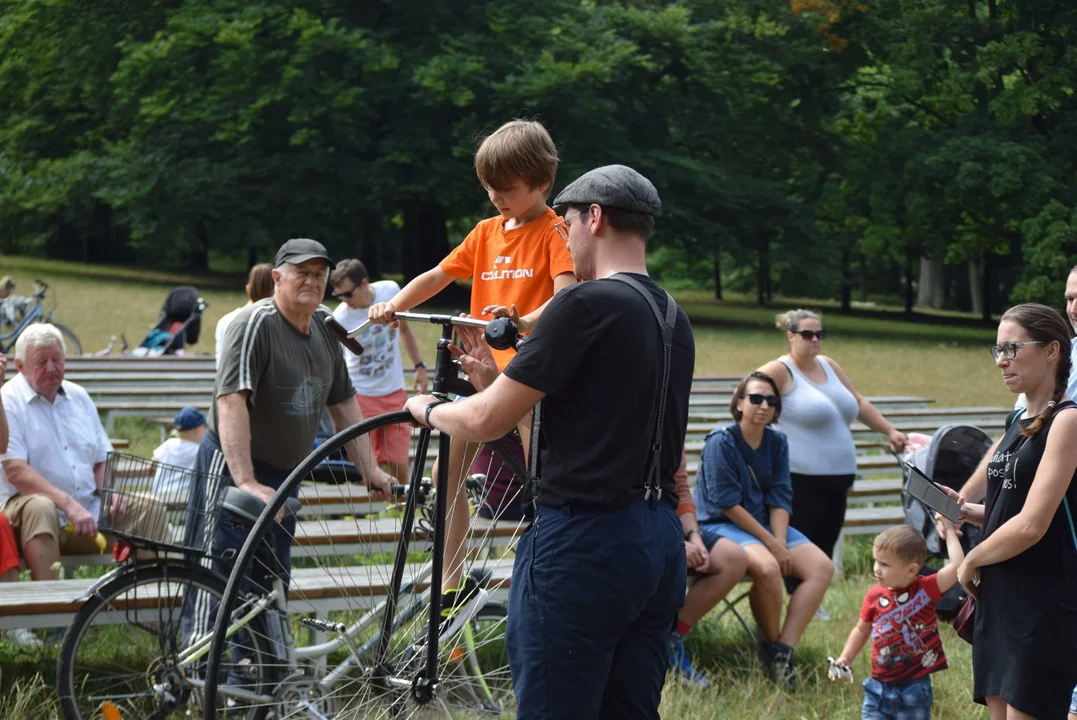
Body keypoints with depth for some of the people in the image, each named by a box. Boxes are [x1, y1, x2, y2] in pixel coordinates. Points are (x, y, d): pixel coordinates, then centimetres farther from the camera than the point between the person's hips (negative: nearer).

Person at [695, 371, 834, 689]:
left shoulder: (777, 443, 7)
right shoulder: (721, 442, -11)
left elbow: (780, 499, 3)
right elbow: (727, 504, -15)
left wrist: (780, 544, -14)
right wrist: (771, 545, -17)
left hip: (767, 526, 7)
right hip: (719, 526, -7)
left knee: (822, 567, -15)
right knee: (767, 567, -35)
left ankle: (783, 650, -18)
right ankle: (771, 643, -10)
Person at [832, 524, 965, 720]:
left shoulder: (926, 589, -9)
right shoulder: (875, 596, -1)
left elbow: (957, 567, -22)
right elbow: (862, 630, 14)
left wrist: (949, 532, -12)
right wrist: (845, 658, 4)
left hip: (914, 689, -2)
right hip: (879, 687, 3)